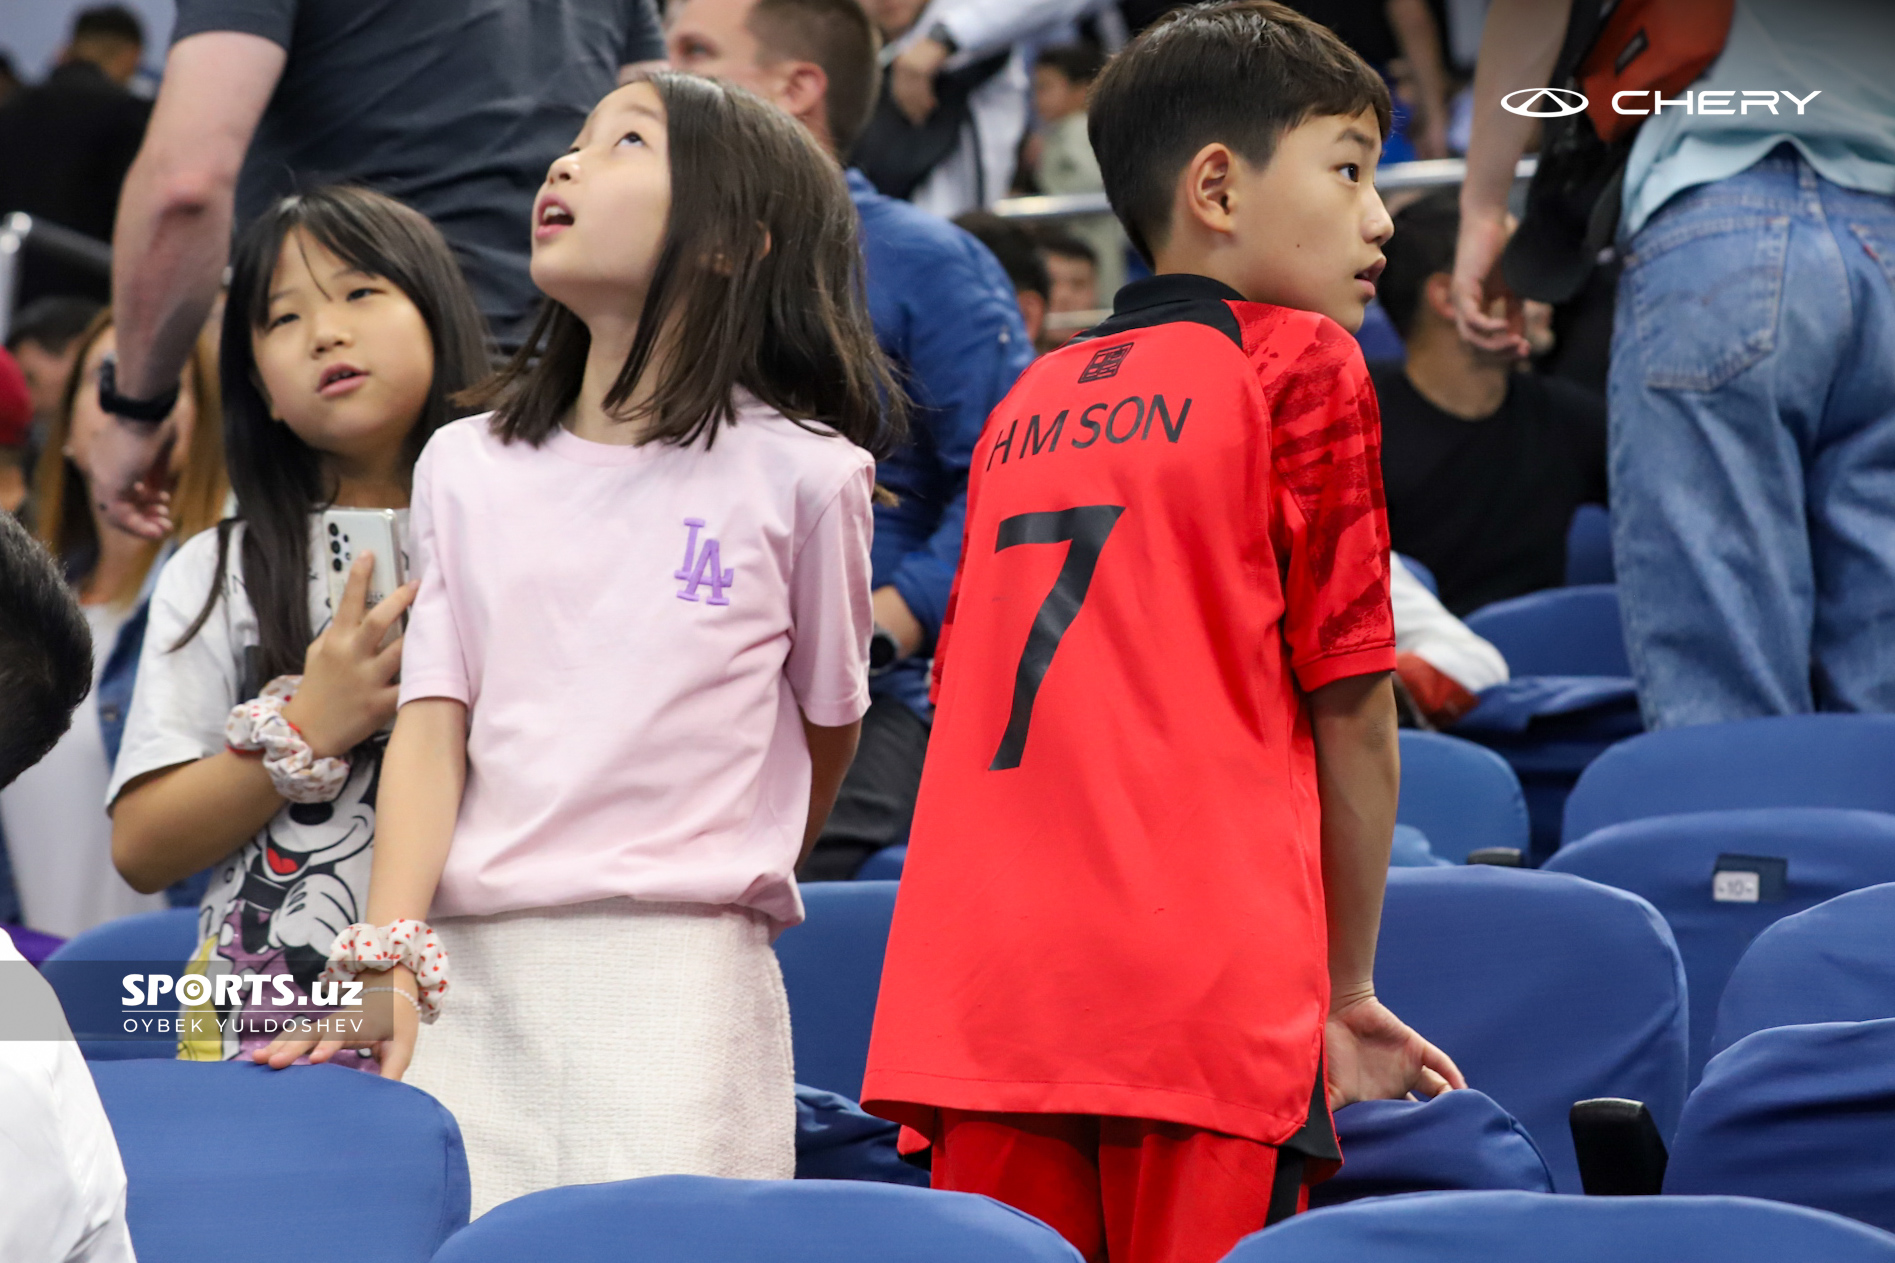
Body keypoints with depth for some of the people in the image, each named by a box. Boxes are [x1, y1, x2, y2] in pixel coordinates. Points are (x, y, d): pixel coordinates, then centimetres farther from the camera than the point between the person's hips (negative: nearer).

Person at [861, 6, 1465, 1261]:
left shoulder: (1028, 400, 20)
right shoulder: (1299, 366, 2)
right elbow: (1349, 701, 1)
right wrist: (1347, 994, 10)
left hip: (980, 1002, 5)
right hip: (1210, 993, -5)